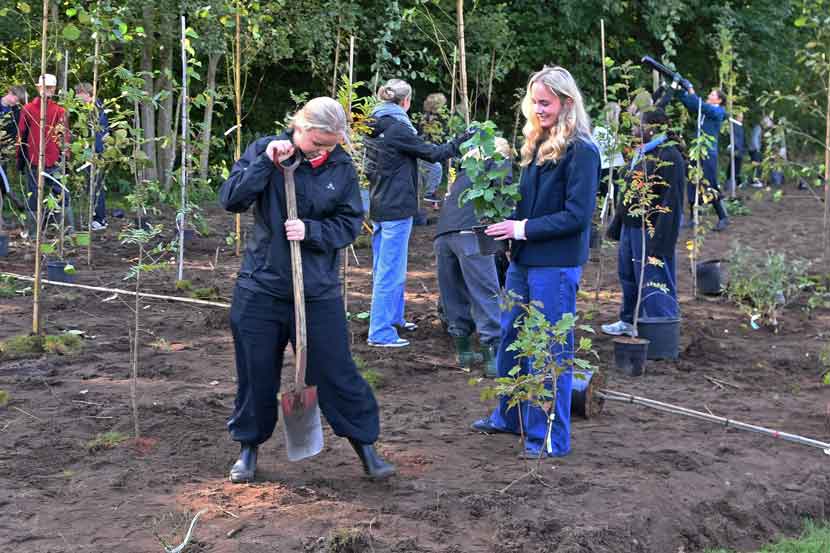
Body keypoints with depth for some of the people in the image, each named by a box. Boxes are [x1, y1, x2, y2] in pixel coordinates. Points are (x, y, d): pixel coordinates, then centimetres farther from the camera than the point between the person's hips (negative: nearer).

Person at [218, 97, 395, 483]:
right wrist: (266, 163, -20)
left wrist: (311, 231, -17)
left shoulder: (342, 167, -2)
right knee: (256, 372, 10)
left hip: (319, 290, 0)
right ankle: (249, 446, 27)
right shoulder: (264, 150, -4)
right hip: (261, 286, 0)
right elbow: (230, 199, -10)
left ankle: (365, 444, 19)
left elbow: (350, 223, -1)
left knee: (336, 371, 4)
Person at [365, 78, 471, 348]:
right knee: (391, 271, -5)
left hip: (379, 205, 9)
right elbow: (432, 153, -12)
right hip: (396, 207, -9)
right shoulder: (398, 128, -17)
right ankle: (381, 333, -3)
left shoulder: (375, 127, 9)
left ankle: (394, 318, 32)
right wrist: (460, 142, 1)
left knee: (385, 268, 19)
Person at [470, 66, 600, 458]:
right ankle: (509, 416, 34)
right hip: (523, 260, 8)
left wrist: (524, 229, -18)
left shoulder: (581, 151, -13)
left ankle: (550, 437, 10)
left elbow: (578, 215, -18)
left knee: (551, 351, 0)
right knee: (510, 340, 18)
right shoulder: (536, 145, 12)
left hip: (556, 265, -8)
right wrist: (506, 222, 3)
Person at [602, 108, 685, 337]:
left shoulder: (670, 157, -17)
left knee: (654, 282, -6)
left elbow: (671, 203, -22)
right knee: (628, 276, 21)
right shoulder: (641, 153, 13)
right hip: (630, 227, 10)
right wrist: (616, 224, 21)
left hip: (650, 231, -10)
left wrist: (659, 240, -26)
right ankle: (629, 321, 38)